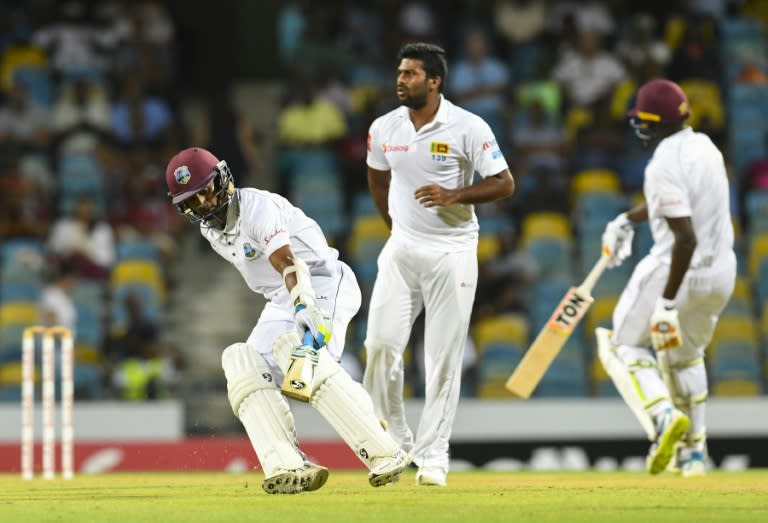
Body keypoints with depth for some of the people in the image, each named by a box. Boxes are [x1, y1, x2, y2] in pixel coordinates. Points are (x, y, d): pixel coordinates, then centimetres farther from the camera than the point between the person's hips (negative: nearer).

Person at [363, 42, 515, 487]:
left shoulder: (468, 128, -10)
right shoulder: (384, 129, 4)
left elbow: (504, 184, -8)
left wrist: (454, 195, -20)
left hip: (452, 254, -4)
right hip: (401, 251, 4)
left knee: (444, 357, -2)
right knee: (381, 345, -6)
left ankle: (433, 455, 4)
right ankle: (395, 443, 10)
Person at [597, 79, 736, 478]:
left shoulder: (664, 165, -22)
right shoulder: (702, 145, 6)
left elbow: (686, 238, -28)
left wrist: (668, 302, -27)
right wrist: (628, 219, 28)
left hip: (678, 270, -8)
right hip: (722, 272, 8)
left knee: (624, 345, 9)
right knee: (683, 354, 28)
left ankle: (664, 415, -16)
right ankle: (694, 451, 27)